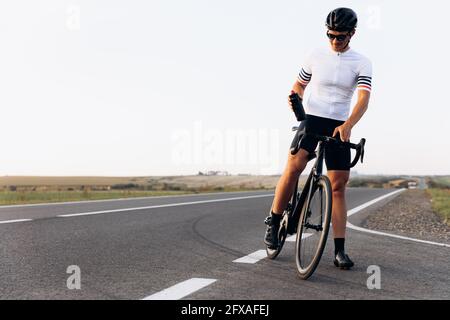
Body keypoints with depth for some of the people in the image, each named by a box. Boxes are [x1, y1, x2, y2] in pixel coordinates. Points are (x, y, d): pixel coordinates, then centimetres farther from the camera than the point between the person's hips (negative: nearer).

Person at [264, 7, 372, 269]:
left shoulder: (362, 63, -1)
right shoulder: (316, 56, 3)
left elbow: (364, 98, -14)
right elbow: (300, 84, 15)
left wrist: (348, 125, -32)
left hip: (339, 127, 0)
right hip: (311, 119, 0)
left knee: (339, 186, -2)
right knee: (293, 168, -23)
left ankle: (339, 250, 2)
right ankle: (274, 223, -6)